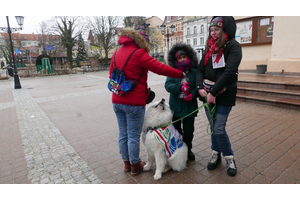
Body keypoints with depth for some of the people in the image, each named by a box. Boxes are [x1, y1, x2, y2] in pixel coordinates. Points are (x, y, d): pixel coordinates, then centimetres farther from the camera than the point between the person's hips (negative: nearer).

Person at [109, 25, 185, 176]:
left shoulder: (116, 53, 11)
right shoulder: (139, 53, -11)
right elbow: (160, 68, -15)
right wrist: (180, 74, -4)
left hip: (117, 101, 7)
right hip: (134, 103, -7)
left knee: (123, 134, 16)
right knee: (134, 136, 7)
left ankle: (126, 163, 32)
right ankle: (135, 165, 24)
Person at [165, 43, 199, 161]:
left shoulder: (194, 72, -1)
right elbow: (167, 86, -12)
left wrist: (193, 94, -21)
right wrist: (180, 87, -27)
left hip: (190, 107, 0)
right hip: (175, 107, 1)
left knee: (188, 131, 9)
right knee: (176, 130, 13)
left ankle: (187, 149, 33)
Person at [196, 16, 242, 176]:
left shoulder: (233, 46, -7)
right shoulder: (210, 48, 11)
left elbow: (229, 72, -19)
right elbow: (200, 69, 7)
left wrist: (213, 92, -21)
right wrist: (200, 88, -9)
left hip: (224, 95, -5)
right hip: (208, 95, 5)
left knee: (218, 129, -6)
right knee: (213, 127, 12)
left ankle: (229, 158, 19)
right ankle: (216, 154, 31)